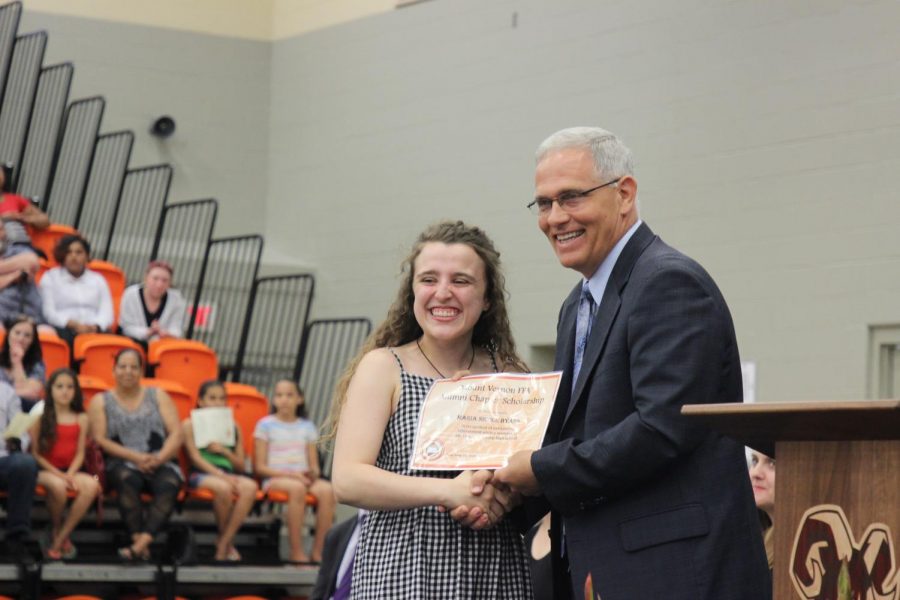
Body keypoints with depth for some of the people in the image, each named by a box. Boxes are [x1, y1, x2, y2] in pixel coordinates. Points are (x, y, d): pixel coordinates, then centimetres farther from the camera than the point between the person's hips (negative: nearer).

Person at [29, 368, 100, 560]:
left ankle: (59, 540, -21)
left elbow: (80, 453, 6)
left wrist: (70, 474, -13)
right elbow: (35, 453, -3)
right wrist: (58, 474, -14)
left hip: (70, 470, 3)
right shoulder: (40, 417, 1)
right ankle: (55, 530, -7)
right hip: (46, 470, -3)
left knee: (92, 485, -30)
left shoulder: (81, 418, 10)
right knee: (57, 485, -39)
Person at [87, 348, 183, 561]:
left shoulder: (158, 396, 19)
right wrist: (135, 457, -12)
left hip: (161, 464, 1)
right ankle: (139, 541, -42)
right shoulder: (101, 401, 16)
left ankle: (140, 542, -48)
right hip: (122, 463, -1)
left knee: (169, 485, -35)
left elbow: (176, 434, 9)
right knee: (126, 479, -38)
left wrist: (158, 459, -12)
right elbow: (100, 440, 2)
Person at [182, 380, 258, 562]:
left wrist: (224, 451, -4)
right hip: (201, 474, -4)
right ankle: (227, 543, -14)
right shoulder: (190, 424, 9)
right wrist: (221, 474, -18)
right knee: (223, 487, -38)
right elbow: (196, 458, -4)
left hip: (228, 474, 4)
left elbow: (240, 465, 16)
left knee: (250, 487, -31)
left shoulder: (232, 427, 20)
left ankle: (223, 544, -24)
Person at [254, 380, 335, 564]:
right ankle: (297, 553, -36)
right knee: (297, 488, -38)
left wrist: (313, 473, -12)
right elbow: (260, 467, -1)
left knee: (327, 490, -30)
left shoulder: (307, 426, 17)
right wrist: (291, 474, -13)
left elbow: (314, 464, 13)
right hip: (275, 479, -4)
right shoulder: (266, 425, 5)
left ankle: (318, 552, -27)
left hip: (302, 477, 4)